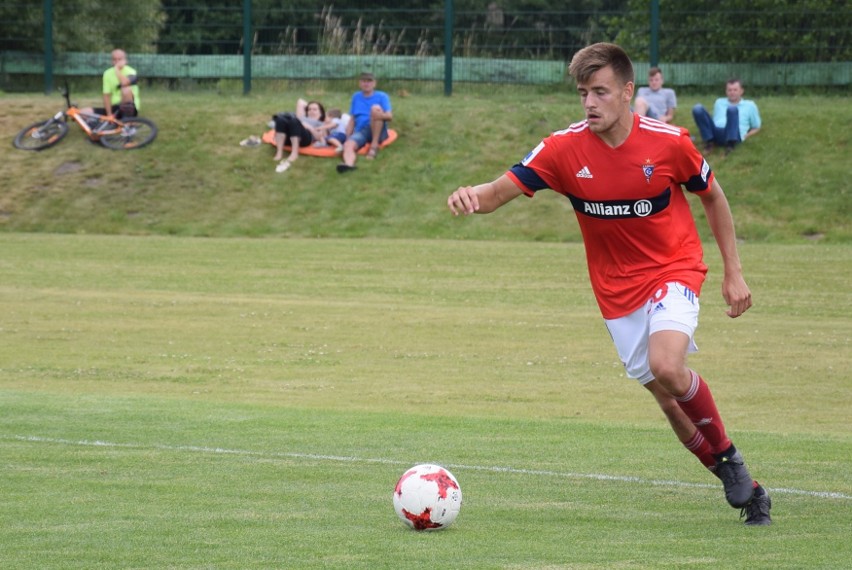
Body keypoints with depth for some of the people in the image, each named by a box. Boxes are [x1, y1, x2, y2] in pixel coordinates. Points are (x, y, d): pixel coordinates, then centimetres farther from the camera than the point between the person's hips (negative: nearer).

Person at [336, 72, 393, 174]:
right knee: (348, 145, -32)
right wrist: (347, 137, 4)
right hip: (360, 131, 2)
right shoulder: (356, 97, 19)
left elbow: (390, 116, -6)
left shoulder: (382, 96, 7)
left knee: (375, 108, -30)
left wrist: (381, 115, -29)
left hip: (378, 131, -2)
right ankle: (349, 164, -66)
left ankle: (374, 146, -24)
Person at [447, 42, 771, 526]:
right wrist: (472, 196, -39)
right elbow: (500, 191, -15)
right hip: (617, 288, 3)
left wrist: (734, 272, 4)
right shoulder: (565, 149, -13)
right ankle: (744, 487, 19)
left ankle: (728, 455, -4)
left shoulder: (668, 142, -15)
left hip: (674, 271, -3)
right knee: (669, 399, 3)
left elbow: (712, 196, 2)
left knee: (666, 366, -28)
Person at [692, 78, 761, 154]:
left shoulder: (749, 105, 22)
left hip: (733, 135, -3)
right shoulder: (719, 103, 31)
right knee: (698, 108, -21)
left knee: (732, 109, -33)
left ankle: (730, 144, -37)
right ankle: (709, 141, -20)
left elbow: (756, 128, 25)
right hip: (716, 133, 3)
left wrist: (745, 136, 6)